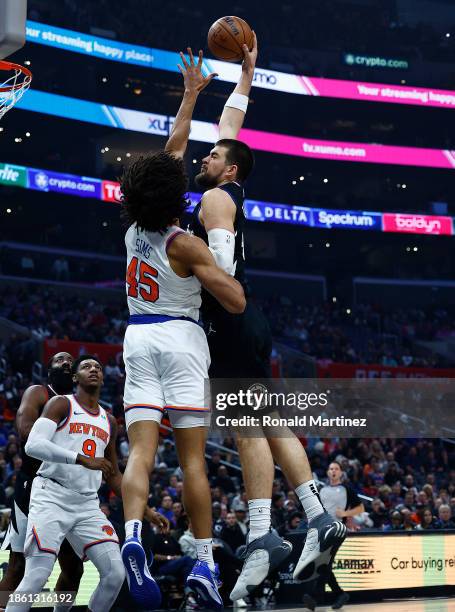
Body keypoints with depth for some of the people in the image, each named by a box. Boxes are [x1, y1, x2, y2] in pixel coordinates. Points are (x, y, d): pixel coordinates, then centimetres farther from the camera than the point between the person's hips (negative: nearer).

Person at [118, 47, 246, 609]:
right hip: (180, 340, -5)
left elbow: (171, 150, 17)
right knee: (192, 457, -3)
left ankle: (132, 535, -27)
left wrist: (190, 96, 24)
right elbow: (236, 302, -13)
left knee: (141, 449, -5)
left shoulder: (134, 230, 6)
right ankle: (205, 562, -4)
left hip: (138, 338, 5)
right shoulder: (185, 246, -10)